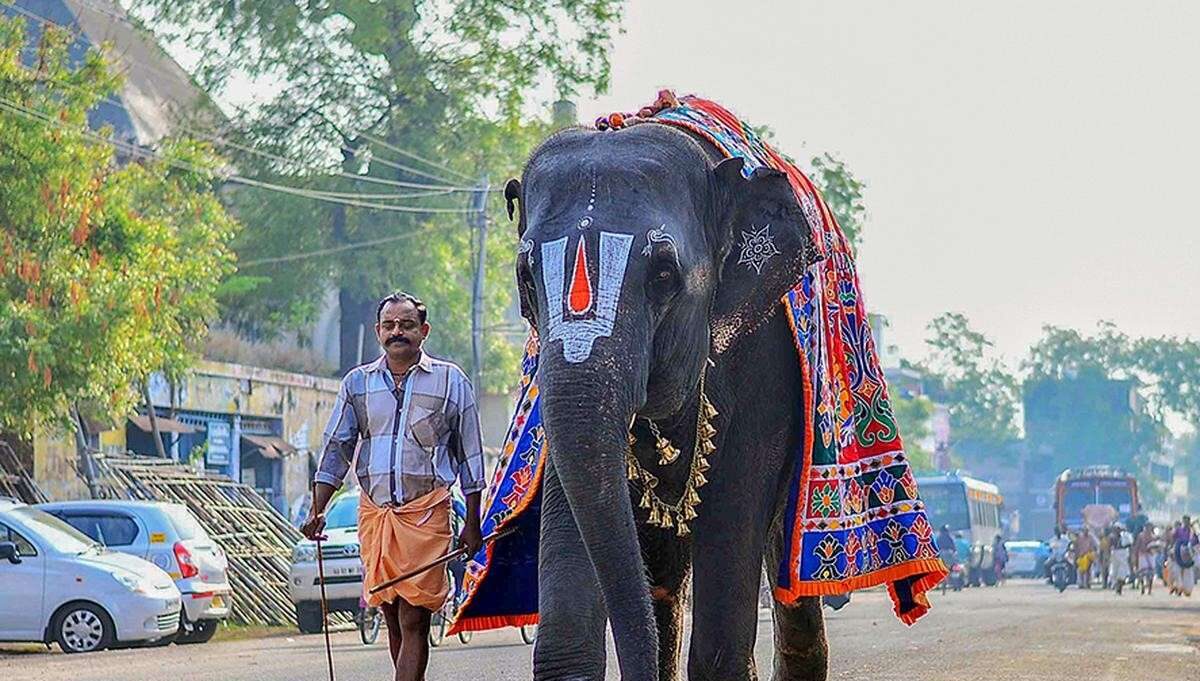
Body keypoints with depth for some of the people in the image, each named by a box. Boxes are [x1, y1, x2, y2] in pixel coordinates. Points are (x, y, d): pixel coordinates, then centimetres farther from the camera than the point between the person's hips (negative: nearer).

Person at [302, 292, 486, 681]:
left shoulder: (450, 381, 5)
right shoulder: (358, 382, 12)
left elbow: (470, 456, 7)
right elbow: (336, 448, 12)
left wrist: (472, 524, 5)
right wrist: (318, 510, 2)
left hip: (425, 512, -4)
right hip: (373, 512, 4)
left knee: (413, 622, -11)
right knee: (393, 621, 8)